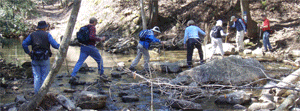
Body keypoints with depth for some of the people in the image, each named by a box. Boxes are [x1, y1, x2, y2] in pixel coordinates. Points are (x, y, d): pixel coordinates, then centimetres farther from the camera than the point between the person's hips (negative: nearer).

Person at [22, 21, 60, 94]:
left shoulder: (32, 35, 7)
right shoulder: (47, 35, -1)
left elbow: (24, 44, -3)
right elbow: (54, 44, -8)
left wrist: (28, 52, 7)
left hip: (35, 59, 3)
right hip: (45, 60, -3)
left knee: (36, 77, 8)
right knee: (44, 77, 5)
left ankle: (37, 94, 6)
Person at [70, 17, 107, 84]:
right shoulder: (92, 27, -9)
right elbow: (92, 37, -24)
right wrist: (100, 39, -13)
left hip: (83, 46, 7)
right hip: (91, 47, -7)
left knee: (79, 62, 1)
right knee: (99, 60, 13)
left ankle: (73, 76, -12)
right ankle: (102, 75, 19)